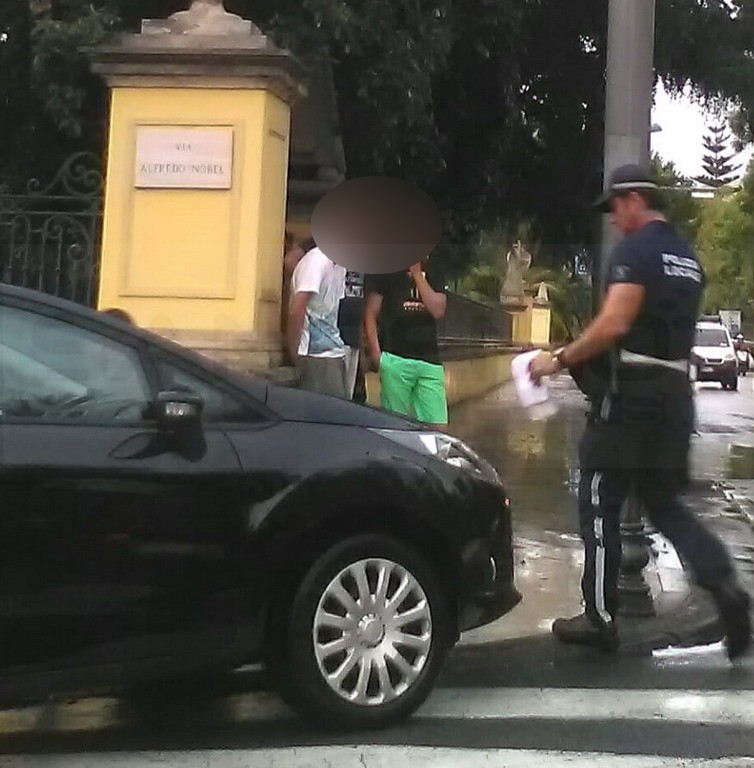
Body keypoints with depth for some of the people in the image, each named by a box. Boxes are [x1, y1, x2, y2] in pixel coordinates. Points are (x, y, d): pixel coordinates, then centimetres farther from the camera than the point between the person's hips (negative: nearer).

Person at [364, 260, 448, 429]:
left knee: (438, 427, -4)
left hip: (430, 360, 3)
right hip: (395, 358, -3)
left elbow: (438, 310, 0)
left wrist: (417, 274, -2)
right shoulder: (387, 271, 7)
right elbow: (370, 314, 3)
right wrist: (375, 352, -9)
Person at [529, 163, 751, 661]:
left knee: (600, 504, 2)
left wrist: (559, 360, -13)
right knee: (664, 502, 15)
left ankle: (601, 619, 9)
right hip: (675, 390, 9)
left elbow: (615, 325, -22)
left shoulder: (636, 249, -11)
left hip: (633, 391, -8)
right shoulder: (688, 258, 17)